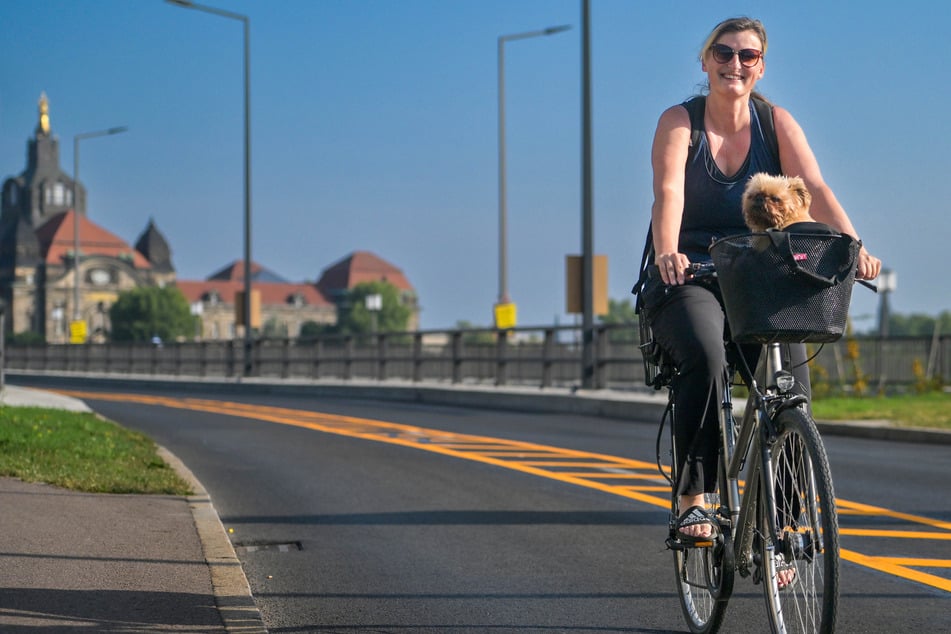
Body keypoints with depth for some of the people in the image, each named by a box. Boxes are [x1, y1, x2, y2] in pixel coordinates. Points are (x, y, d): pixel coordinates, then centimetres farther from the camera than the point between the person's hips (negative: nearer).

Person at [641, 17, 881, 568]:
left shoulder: (777, 123, 2)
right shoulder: (680, 121, -4)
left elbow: (814, 188, -13)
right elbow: (669, 191, -21)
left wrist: (854, 247, -31)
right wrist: (667, 253, -42)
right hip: (688, 279, -2)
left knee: (792, 378, -20)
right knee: (706, 358, -34)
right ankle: (694, 497, -23)